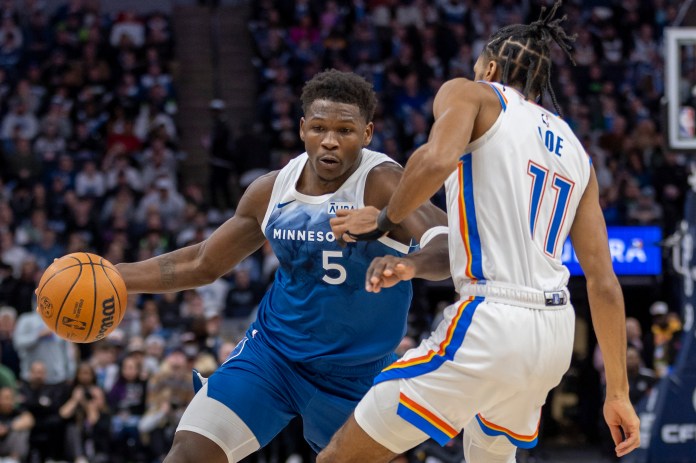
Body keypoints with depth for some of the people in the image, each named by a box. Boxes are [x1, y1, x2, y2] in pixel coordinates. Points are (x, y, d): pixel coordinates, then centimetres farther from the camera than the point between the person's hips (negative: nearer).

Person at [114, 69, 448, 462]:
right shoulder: (272, 191, -4)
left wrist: (406, 264, -59)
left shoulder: (382, 184, -20)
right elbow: (203, 263, 11)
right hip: (273, 351, 3)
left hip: (356, 373, -3)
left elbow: (450, 248, -36)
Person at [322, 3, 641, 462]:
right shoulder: (575, 150, 21)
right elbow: (604, 281, 16)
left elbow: (437, 159, -19)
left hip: (491, 326, -7)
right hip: (556, 333, 8)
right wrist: (618, 392, 17)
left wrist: (383, 220, -2)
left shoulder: (470, 94, 5)